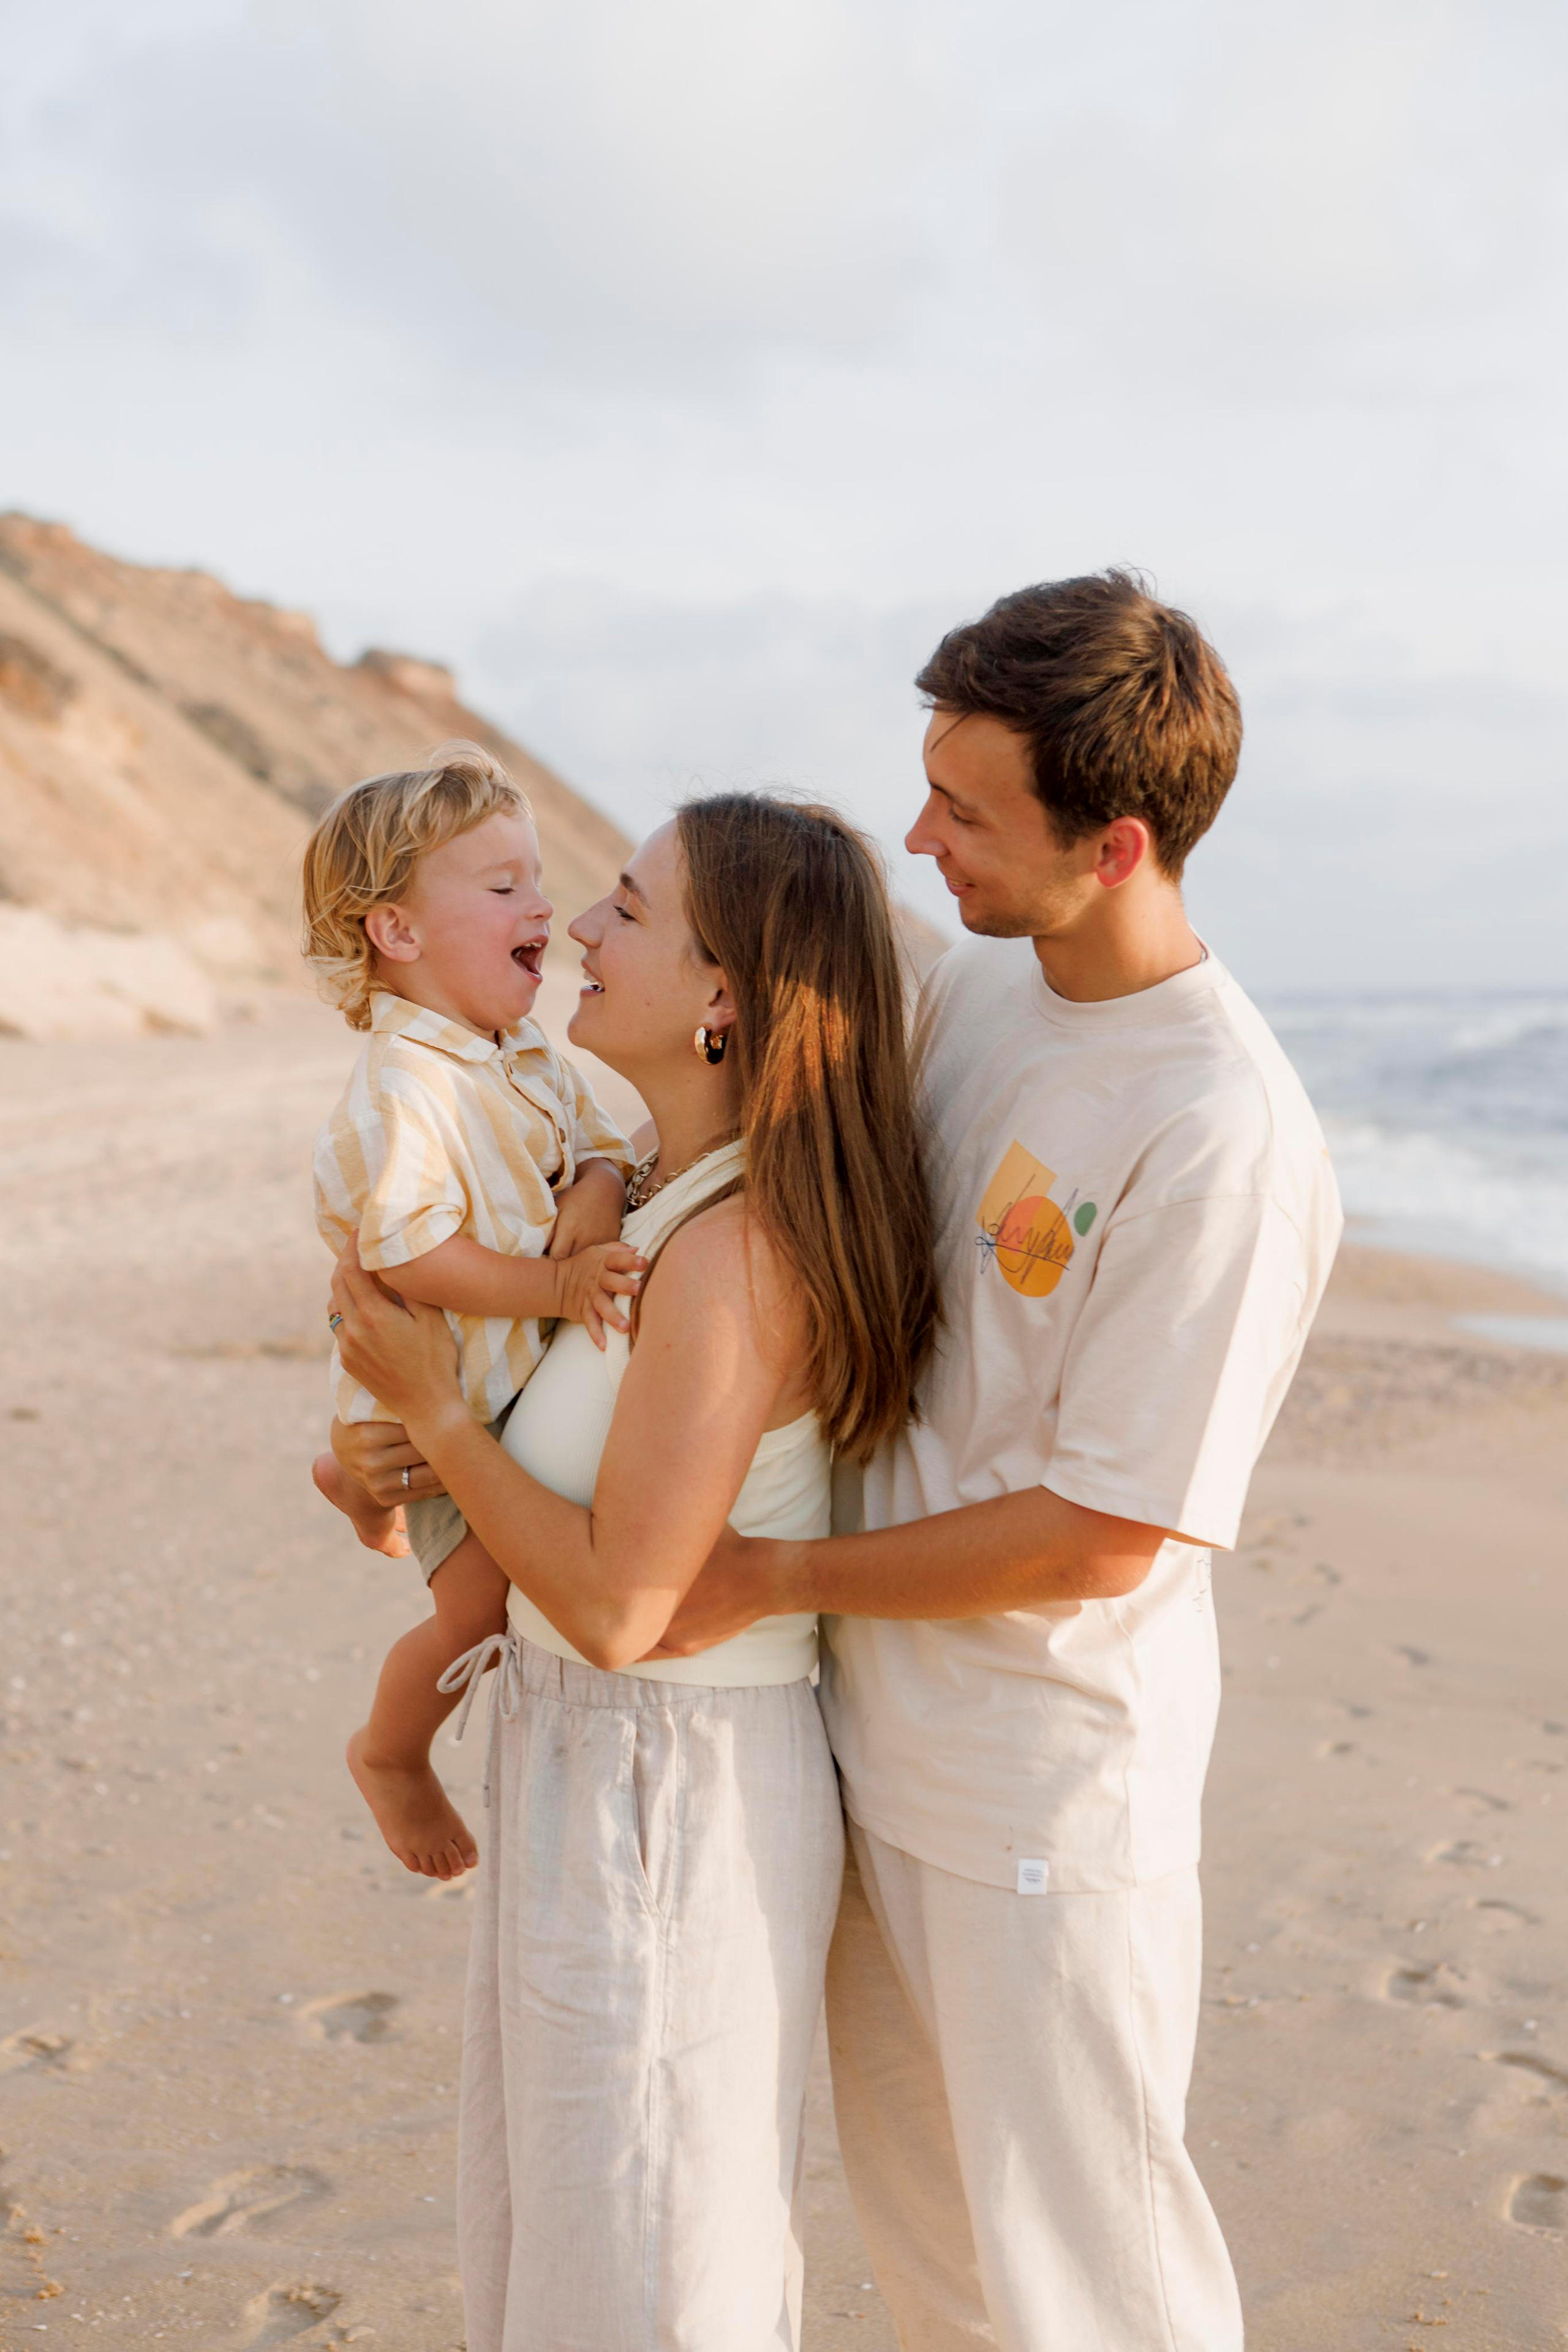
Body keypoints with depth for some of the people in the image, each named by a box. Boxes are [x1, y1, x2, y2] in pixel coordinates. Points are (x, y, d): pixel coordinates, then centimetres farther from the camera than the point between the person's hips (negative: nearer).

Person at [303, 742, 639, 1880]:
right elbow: (414, 1255, -28)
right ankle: (390, 1754, 22)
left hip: (535, 1362, 8)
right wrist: (556, 1286, -32)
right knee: (485, 1598, -7)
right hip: (443, 1388, -8)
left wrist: (592, 1202, -17)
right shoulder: (400, 1091, -26)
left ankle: (363, 1474, 45)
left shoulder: (537, 1058, 3)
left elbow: (601, 1145, 6)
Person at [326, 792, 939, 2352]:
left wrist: (434, 1407, -16)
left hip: (666, 1795, -10)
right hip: (593, 1756, 10)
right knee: (550, 2214, 27)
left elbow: (619, 1605, -25)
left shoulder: (729, 1255, -27)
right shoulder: (655, 1188, 3)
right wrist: (389, 1455, 1)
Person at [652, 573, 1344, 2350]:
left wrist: (765, 1577, -14)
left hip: (1051, 1773, -7)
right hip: (879, 1725, 7)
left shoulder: (1224, 1139, -26)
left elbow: (1097, 1537, -22)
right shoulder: (972, 988, -2)